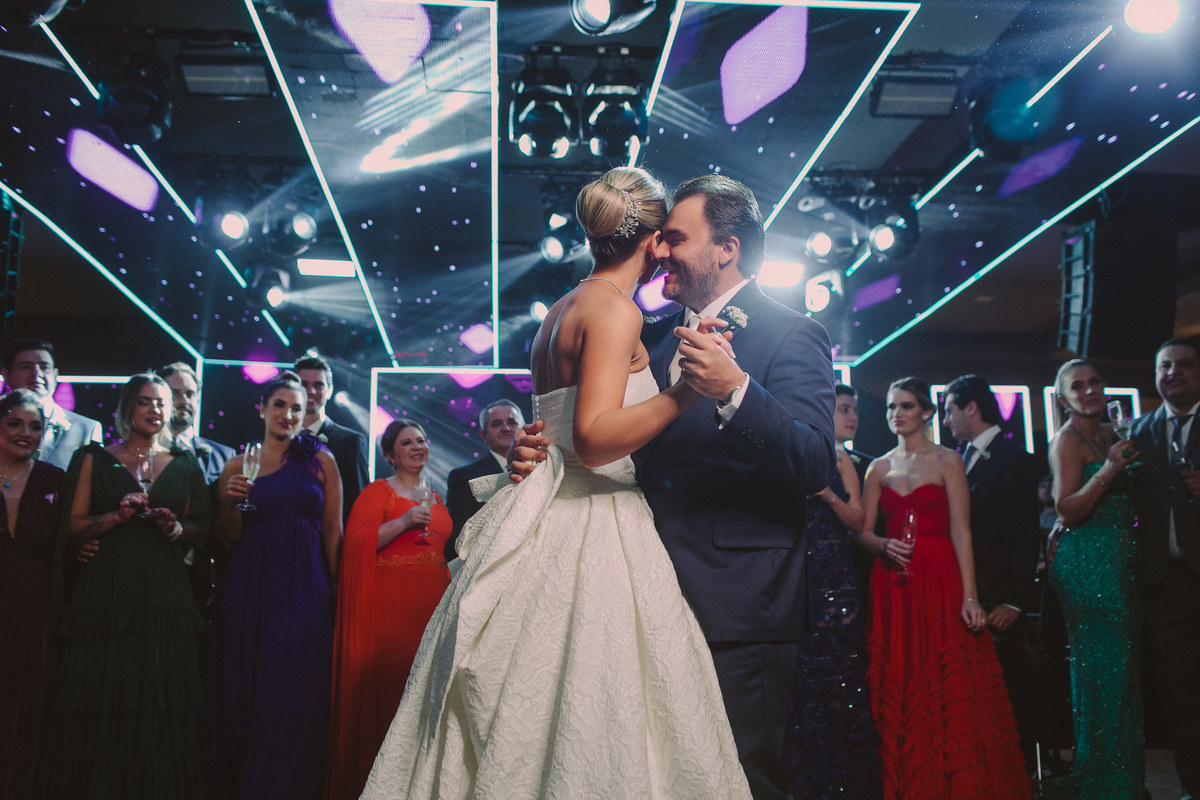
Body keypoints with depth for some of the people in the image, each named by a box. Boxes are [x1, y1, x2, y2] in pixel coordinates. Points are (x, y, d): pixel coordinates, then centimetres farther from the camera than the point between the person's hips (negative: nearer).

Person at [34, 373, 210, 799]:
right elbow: (73, 525, 4)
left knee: (161, 706, -2)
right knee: (101, 701, -4)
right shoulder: (95, 460, 9)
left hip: (165, 591, 1)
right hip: (107, 591, -1)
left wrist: (176, 528, -5)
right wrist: (118, 516, -11)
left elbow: (201, 526, 15)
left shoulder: (184, 465, 13)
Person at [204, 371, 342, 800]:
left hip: (303, 591, -1)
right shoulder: (238, 465, 7)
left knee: (294, 694, -3)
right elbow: (226, 538, 9)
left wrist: (337, 589, 1)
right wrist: (232, 502, -10)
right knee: (244, 692, 5)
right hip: (249, 590, 1)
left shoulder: (321, 460, 4)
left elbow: (332, 531, 6)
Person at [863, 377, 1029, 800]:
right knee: (898, 691, 2)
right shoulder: (879, 468, 13)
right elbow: (864, 530, 10)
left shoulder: (948, 461, 3)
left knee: (949, 690, -5)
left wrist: (969, 597, -13)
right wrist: (884, 546, -13)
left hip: (939, 580, -3)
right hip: (892, 586, 3)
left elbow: (961, 532, -5)